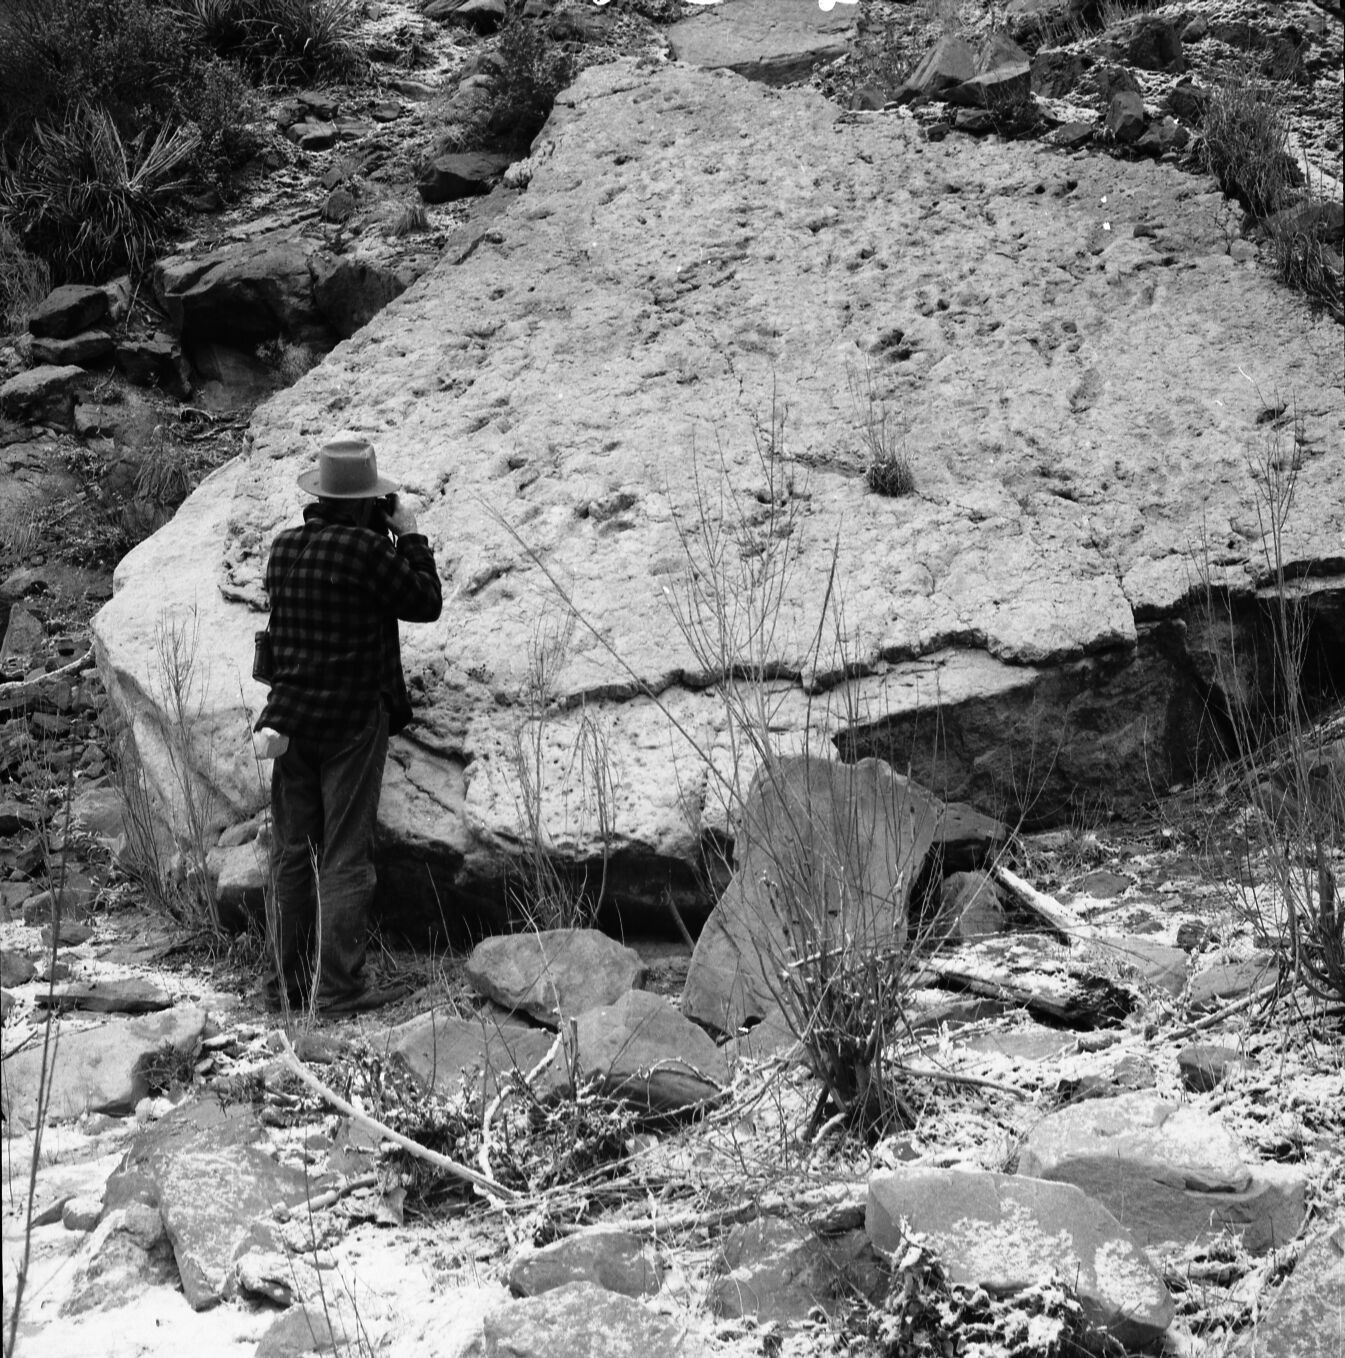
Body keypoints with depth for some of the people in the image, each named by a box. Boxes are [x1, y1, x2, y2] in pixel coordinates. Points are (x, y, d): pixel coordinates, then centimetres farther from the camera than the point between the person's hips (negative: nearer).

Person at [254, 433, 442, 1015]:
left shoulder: (284, 547, 2)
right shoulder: (367, 550, -16)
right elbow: (426, 602, -5)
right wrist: (409, 535, 4)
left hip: (291, 718, 5)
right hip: (354, 720, -5)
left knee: (292, 852, 12)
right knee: (347, 855, 1)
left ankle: (289, 980, 17)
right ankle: (338, 985, 1)